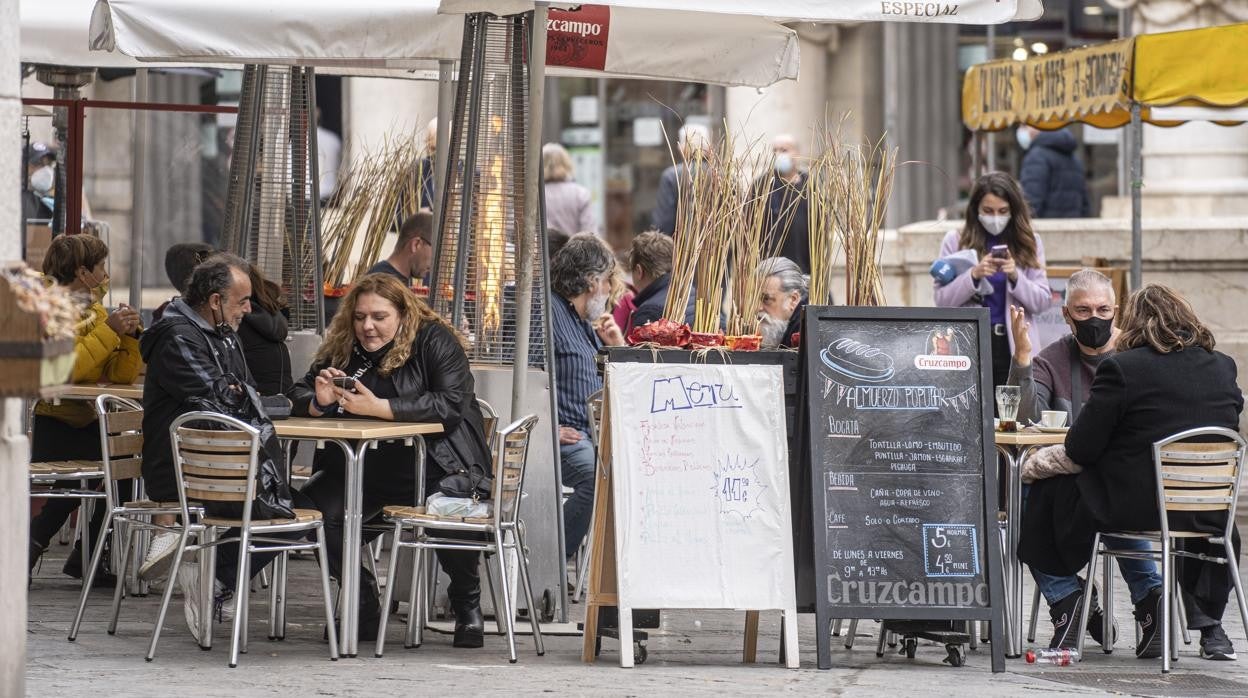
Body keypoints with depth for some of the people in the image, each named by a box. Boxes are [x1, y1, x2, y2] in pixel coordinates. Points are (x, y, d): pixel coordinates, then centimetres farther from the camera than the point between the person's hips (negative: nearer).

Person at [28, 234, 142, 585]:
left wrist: (130, 334, -7)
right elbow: (66, 368, -22)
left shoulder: (95, 311, 16)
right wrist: (109, 330, -19)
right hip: (48, 424, -7)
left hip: (84, 422, 7)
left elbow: (123, 375, 8)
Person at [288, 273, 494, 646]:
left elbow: (451, 405, -19)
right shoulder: (342, 347, 10)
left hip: (435, 463, -4)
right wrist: (319, 402, -12)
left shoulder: (435, 341, -5)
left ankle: (467, 606, -4)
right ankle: (364, 611, -4)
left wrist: (379, 407, -26)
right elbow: (298, 396, 15)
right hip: (365, 467, 4)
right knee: (318, 509, -24)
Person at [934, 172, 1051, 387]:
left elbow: (1043, 302, 3)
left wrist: (1015, 276, -14)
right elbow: (942, 300, -1)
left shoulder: (1028, 242, 8)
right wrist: (974, 275, -17)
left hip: (1015, 347, 1)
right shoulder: (956, 241, 4)